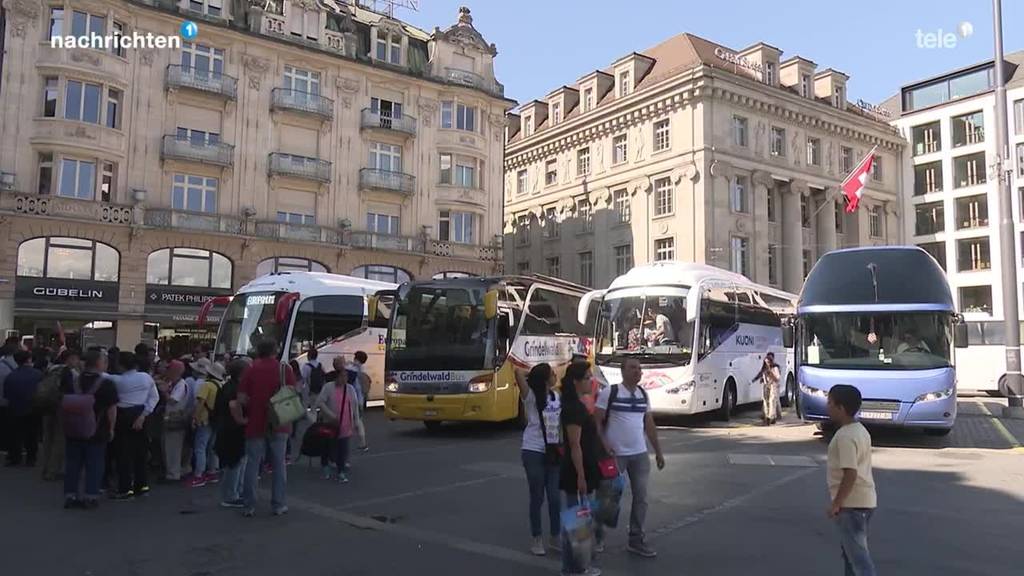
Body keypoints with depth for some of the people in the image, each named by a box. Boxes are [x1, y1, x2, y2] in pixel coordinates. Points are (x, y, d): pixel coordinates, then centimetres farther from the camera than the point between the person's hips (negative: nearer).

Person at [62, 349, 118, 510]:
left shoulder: (71, 382, 1)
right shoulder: (107, 385, -13)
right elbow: (112, 409, -12)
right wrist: (111, 428, -1)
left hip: (73, 430, 4)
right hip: (97, 432, -4)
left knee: (72, 463, 13)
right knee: (94, 465, 5)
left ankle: (70, 495, 16)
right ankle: (91, 497, 6)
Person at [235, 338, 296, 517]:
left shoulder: (251, 370, -2)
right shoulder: (285, 369, -3)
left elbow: (240, 399, -7)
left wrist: (241, 418, 5)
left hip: (255, 424, 0)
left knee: (252, 464, 8)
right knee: (278, 464, 8)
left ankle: (250, 506, 11)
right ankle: (278, 505, 11)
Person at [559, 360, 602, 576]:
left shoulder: (578, 405, 12)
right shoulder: (573, 408, -19)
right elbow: (575, 445, -21)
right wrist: (581, 476, -20)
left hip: (583, 471, 10)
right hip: (576, 473, -10)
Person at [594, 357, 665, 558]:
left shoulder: (643, 394, 9)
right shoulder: (609, 392, -9)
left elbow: (649, 425, 14)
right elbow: (597, 421, -9)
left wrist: (658, 452, 14)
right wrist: (604, 444, -20)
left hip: (640, 454, 5)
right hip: (615, 454, -5)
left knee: (641, 497, 6)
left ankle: (636, 540, 18)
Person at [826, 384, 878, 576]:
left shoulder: (845, 436, -21)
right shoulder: (860, 430, 10)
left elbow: (850, 474, -26)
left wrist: (836, 504, -19)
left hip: (851, 503, -10)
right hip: (864, 500, 10)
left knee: (858, 554, -6)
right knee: (849, 549, 21)